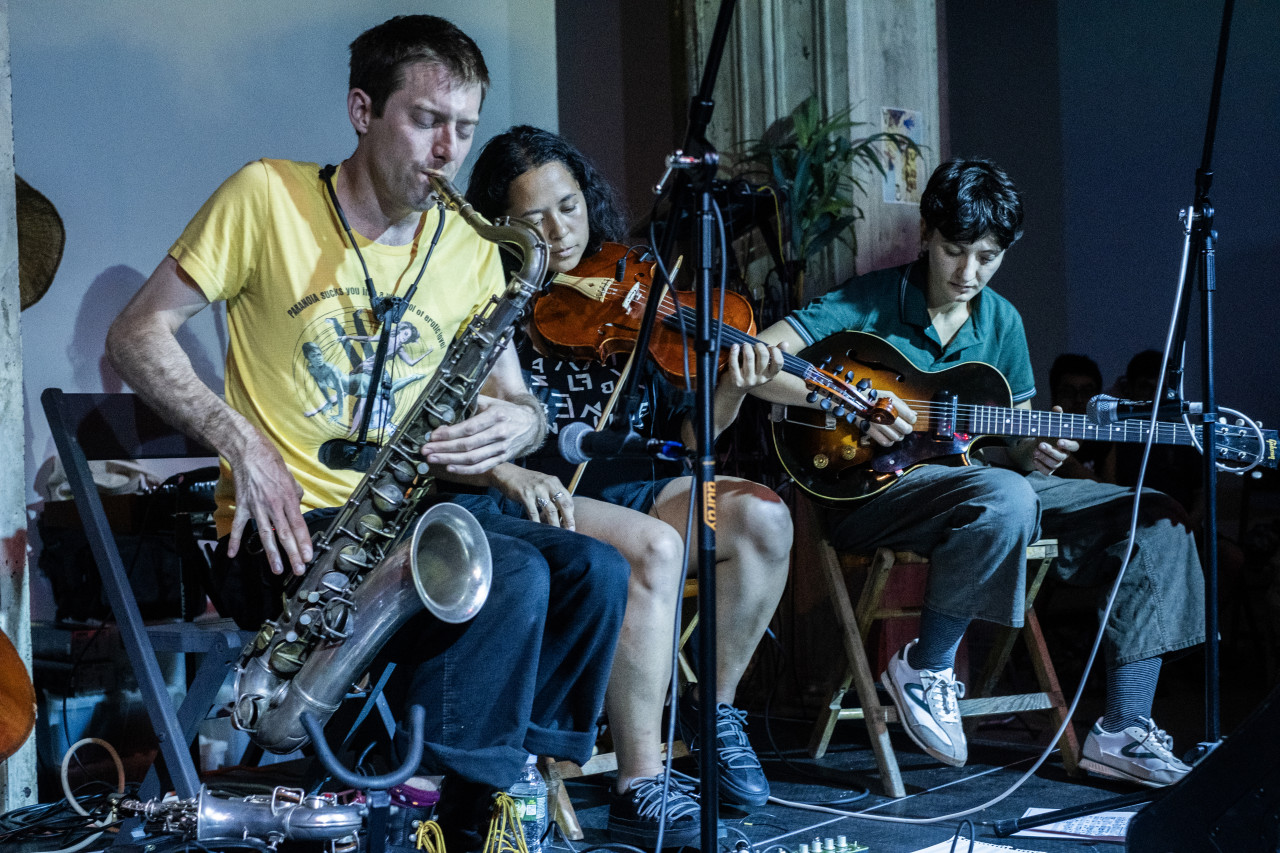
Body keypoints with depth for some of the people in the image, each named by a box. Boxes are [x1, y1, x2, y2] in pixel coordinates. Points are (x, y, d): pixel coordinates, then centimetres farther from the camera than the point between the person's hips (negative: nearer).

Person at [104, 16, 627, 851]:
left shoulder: (468, 245, 9)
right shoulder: (267, 196, -5)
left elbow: (518, 399, 12)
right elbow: (137, 334, -4)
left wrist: (517, 421, -14)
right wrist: (239, 439, -19)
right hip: (296, 523, -5)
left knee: (592, 568, -18)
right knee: (514, 578, -28)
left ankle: (518, 773, -8)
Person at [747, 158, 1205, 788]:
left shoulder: (1000, 322, 12)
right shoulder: (871, 302, -5)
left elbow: (1013, 435, 18)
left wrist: (1032, 453, -6)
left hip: (980, 481, 7)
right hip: (873, 490, -6)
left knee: (1155, 519, -7)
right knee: (1004, 499, -40)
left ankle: (1122, 731, -9)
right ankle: (926, 667, -16)